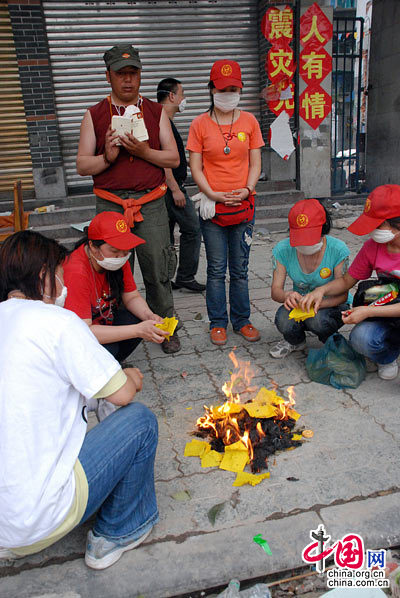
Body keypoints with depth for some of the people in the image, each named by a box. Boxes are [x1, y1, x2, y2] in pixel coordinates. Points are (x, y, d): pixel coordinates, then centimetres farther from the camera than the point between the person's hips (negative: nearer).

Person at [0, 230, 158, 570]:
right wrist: (131, 377, 12)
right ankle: (119, 533, 20)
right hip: (34, 522, -8)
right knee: (140, 420, 2)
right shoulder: (56, 321, -18)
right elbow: (123, 394, -12)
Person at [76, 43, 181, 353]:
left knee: (158, 270, 1)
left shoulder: (156, 112, 12)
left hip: (151, 204, 0)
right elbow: (82, 165, 5)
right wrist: (107, 157, -14)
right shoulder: (94, 115, 9)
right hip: (110, 205, 0)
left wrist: (145, 152, -11)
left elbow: (174, 158, 6)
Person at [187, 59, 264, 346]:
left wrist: (247, 189, -10)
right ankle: (218, 323, 18)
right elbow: (196, 167, -1)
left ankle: (241, 320, 23)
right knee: (216, 269, 5)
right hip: (212, 207, -1)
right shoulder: (200, 124, 1)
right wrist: (214, 195, -14)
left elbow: (255, 163, 7)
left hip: (244, 205, 2)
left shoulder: (249, 121, 6)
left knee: (240, 269, 9)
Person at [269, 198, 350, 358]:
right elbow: (275, 291, -11)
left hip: (331, 305, -2)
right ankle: (295, 341, 8)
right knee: (284, 321, -31)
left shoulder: (338, 250, -21)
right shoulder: (282, 250, -13)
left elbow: (342, 295, -19)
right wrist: (287, 295, -37)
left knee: (317, 319, -36)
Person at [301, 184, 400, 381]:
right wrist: (321, 290, -11)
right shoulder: (372, 247, -5)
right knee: (361, 339, -24)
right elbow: (347, 281, 8)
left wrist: (368, 311, -26)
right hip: (384, 310, 4)